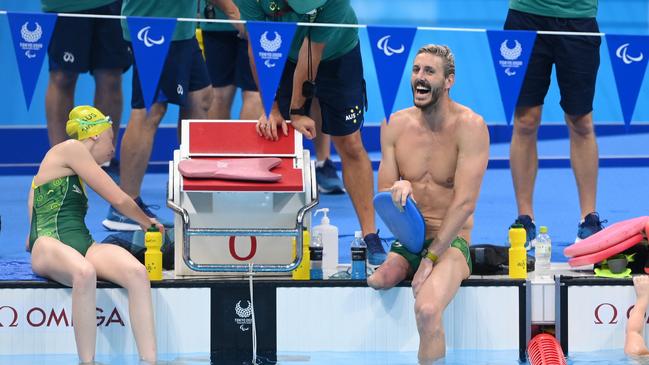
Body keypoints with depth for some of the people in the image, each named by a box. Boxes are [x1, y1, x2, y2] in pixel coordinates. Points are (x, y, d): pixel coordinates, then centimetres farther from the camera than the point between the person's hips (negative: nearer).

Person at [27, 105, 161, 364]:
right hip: (50, 245, -8)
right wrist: (146, 222, 21)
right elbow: (118, 199, 4)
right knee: (85, 274, -44)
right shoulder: (70, 149, 4)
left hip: (83, 245, 8)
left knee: (137, 273, -25)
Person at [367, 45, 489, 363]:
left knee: (427, 310, -33)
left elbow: (465, 202, -15)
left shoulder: (469, 126, -10)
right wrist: (397, 190, -19)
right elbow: (382, 195, 7)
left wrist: (430, 258, -19)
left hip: (450, 242, -5)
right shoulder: (395, 124, 4)